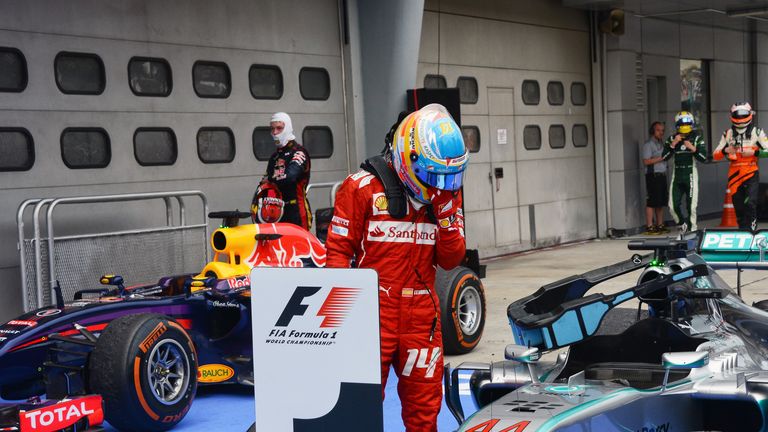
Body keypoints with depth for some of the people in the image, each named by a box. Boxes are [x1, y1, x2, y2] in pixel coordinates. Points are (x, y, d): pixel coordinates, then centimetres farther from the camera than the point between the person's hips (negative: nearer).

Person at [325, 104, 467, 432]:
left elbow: (450, 260, 5)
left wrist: (446, 213, -8)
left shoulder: (446, 193, 9)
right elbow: (339, 249, -4)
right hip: (373, 314, -4)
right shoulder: (363, 188, -6)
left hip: (422, 315, 4)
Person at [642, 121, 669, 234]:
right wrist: (661, 158, -16)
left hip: (662, 175, 8)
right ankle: (649, 227, -7)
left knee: (661, 202, 10)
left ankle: (660, 225, 17)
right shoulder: (648, 144, -7)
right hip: (653, 175, -8)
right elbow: (646, 161, -16)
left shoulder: (662, 143, 19)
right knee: (651, 202, -8)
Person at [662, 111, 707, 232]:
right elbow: (664, 157, -1)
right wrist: (673, 144, -12)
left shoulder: (696, 138, 1)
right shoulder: (671, 139, 7)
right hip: (676, 175, 2)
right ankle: (683, 225, 25)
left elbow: (704, 158, -3)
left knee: (691, 206, -2)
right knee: (673, 206, 0)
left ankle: (691, 228, 13)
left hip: (690, 174, -2)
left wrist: (693, 148, -17)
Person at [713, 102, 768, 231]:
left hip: (751, 173, -3)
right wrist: (726, 150, -12)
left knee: (750, 203, -18)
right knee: (738, 207, 7)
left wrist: (754, 152, -18)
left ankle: (751, 230, -12)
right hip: (735, 174, 3)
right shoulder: (728, 133, 10)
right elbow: (715, 155, 7)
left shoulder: (757, 132, 2)